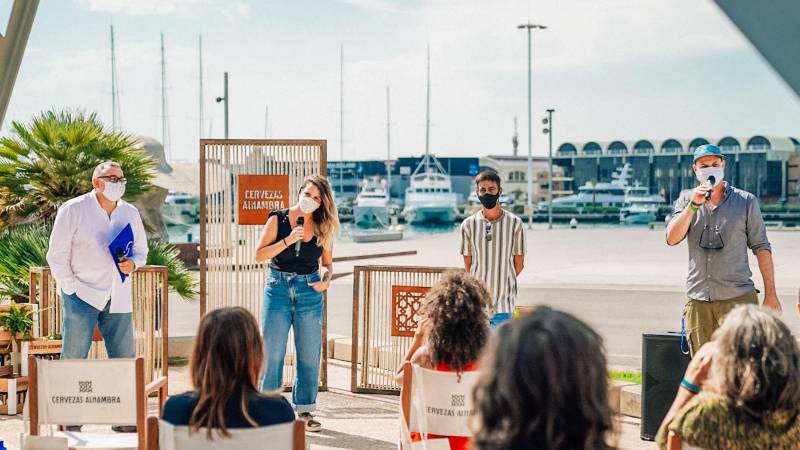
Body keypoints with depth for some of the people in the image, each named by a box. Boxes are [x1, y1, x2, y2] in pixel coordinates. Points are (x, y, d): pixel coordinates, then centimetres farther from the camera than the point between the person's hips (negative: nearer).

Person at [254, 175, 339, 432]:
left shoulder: (324, 228, 6)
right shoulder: (278, 220, -1)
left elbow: (327, 262, 15)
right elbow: (259, 255, -5)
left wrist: (327, 278, -6)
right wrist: (288, 241, -16)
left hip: (310, 292, 2)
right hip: (278, 288, -2)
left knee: (309, 355, 5)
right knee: (271, 353, -2)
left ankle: (304, 410, 15)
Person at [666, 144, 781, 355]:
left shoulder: (746, 201, 6)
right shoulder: (686, 200, 10)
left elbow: (761, 248, 6)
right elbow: (672, 239, -4)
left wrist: (770, 294, 1)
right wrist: (693, 205, -15)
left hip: (738, 298, -2)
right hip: (698, 299, 2)